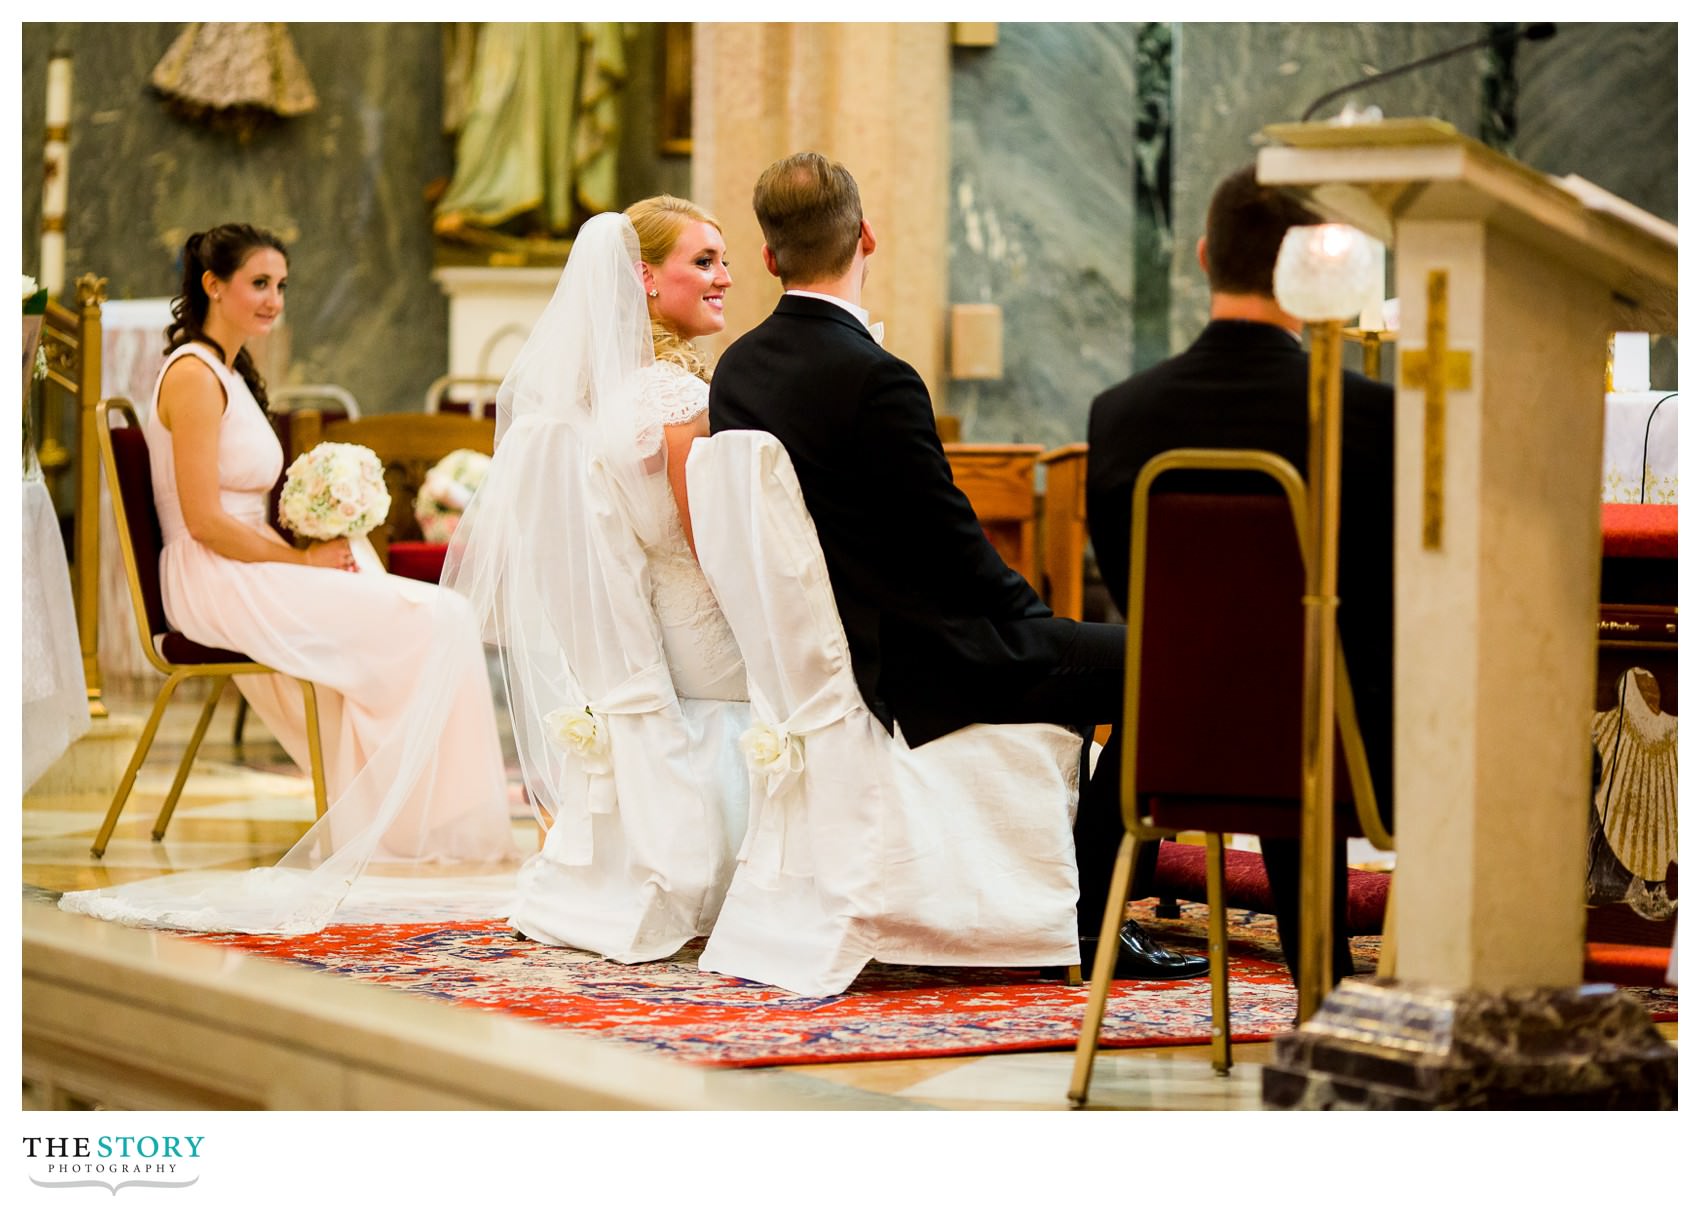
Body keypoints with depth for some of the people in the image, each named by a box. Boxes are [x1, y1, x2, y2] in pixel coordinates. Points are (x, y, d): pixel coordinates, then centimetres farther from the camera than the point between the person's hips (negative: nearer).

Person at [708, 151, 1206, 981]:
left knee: (1067, 651, 28)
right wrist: (1031, 619, 3)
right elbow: (950, 540, -17)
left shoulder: (738, 369, 5)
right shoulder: (875, 382, -22)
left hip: (817, 653, 9)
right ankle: (1087, 913, 0)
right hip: (908, 673, -9)